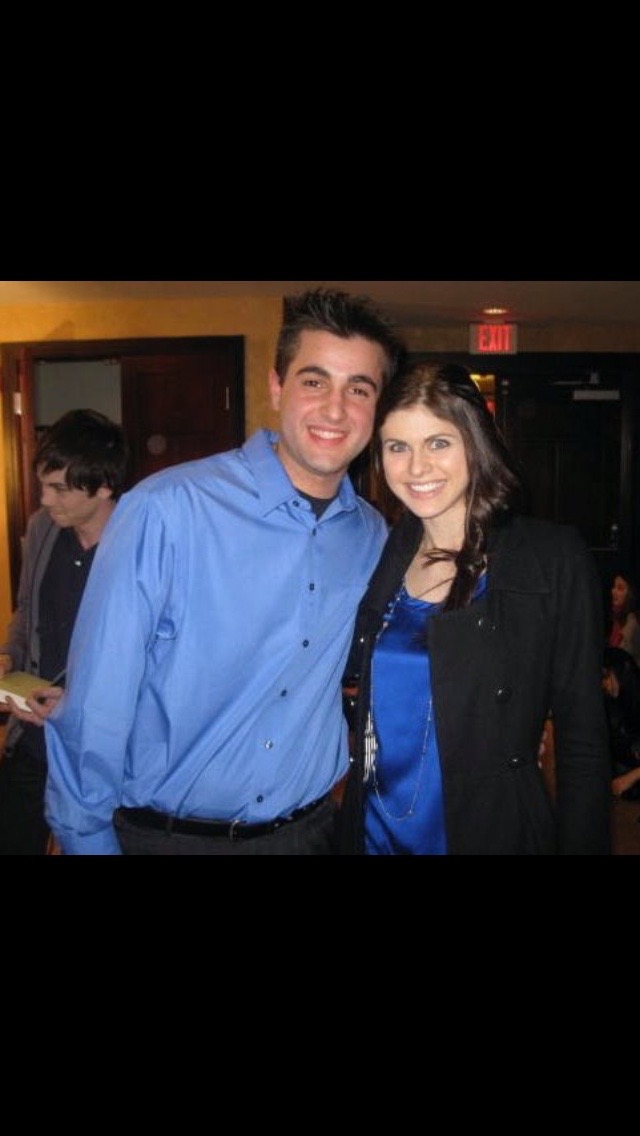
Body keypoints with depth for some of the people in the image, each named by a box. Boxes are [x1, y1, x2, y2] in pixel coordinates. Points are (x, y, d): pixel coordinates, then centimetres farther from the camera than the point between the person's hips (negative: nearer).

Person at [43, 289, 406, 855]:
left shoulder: (372, 537, -4)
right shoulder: (165, 511, -20)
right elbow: (95, 706, -15)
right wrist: (87, 841, -10)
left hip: (308, 829, 4)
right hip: (166, 834, -3)